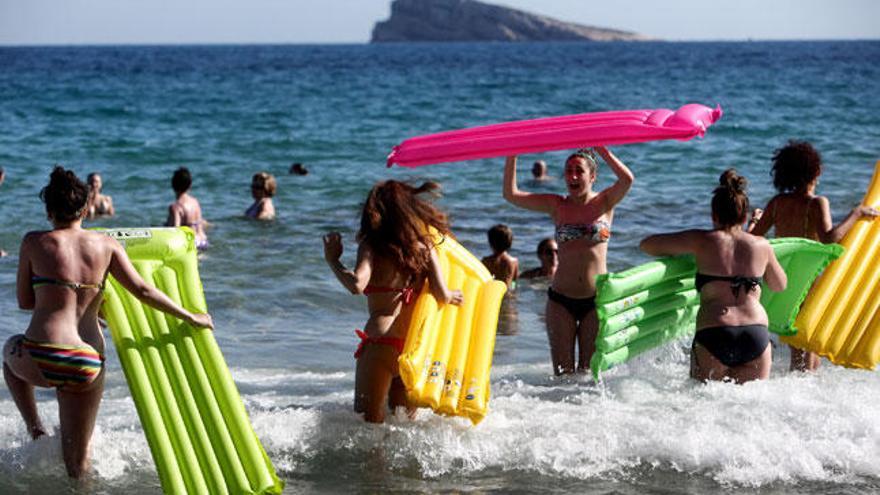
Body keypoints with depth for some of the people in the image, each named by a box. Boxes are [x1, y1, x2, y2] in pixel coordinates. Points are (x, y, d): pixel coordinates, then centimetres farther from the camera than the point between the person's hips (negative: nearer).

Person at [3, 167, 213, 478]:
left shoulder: (34, 242, 1)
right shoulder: (106, 245, 6)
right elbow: (142, 291, 3)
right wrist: (191, 318, 13)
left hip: (40, 360, -2)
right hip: (88, 367, 2)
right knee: (77, 459, 16)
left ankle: (35, 431, 24)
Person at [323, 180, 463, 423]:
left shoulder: (372, 246, 0)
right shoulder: (424, 245, 11)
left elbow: (356, 285, -18)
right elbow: (442, 294, 0)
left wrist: (332, 260, -3)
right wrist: (454, 296, 22)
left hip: (381, 343, -4)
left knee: (369, 423, -1)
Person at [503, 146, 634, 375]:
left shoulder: (604, 203, 1)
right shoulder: (557, 206, 4)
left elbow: (627, 179, -19)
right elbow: (511, 194, -4)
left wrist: (601, 149, -17)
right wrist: (512, 156, -12)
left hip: (596, 299, -1)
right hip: (561, 299, 1)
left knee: (589, 371, 6)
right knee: (562, 373, 2)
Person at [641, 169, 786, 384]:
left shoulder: (702, 241, 5)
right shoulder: (761, 245, 12)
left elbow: (647, 245, 12)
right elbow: (780, 285, 30)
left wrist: (679, 254, 27)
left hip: (713, 335, -2)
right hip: (757, 335, 2)